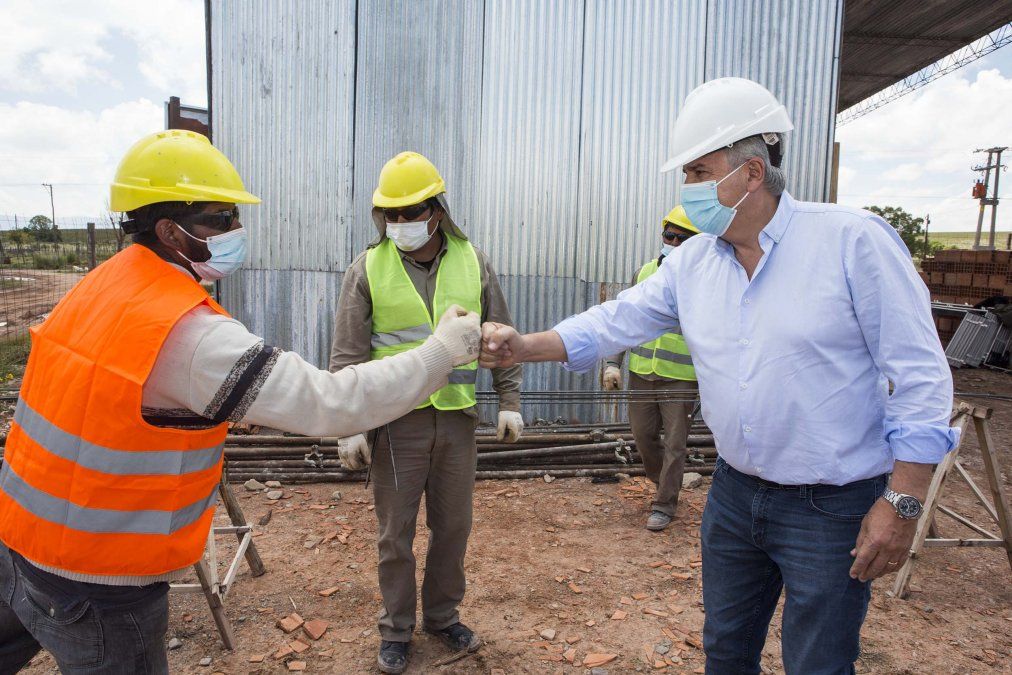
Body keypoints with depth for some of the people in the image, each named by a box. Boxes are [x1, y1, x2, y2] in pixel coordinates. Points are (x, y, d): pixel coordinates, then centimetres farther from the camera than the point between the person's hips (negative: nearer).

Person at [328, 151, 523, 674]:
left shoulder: (473, 263, 3)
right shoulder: (367, 270, -3)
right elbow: (347, 357, -3)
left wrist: (509, 401, 8)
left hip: (457, 417, 2)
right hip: (396, 420, -2)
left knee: (453, 526, 14)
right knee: (396, 532, 9)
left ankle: (443, 615, 36)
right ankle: (397, 628, 29)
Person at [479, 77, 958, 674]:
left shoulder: (853, 240, -15)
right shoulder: (692, 261, 0)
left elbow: (919, 374, -14)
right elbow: (618, 321, 2)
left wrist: (903, 502, -15)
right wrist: (523, 346, -9)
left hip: (833, 510, -5)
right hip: (735, 494, 5)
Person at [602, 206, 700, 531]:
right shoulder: (644, 273, 6)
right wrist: (613, 362, 3)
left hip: (681, 378, -4)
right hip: (641, 373, 4)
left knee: (674, 444, 4)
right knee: (643, 435, 14)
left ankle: (664, 505, 19)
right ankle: (665, 484, 39)